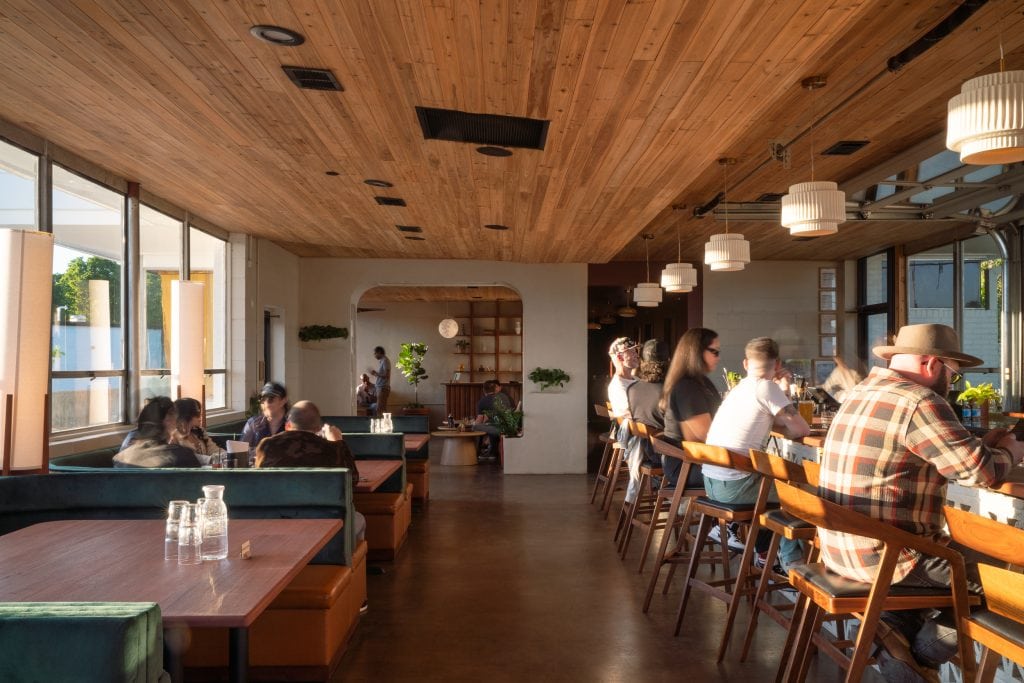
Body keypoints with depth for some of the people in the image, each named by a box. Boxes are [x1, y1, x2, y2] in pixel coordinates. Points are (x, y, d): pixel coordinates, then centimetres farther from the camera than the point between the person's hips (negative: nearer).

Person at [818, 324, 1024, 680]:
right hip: (881, 554, -9)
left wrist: (985, 444, 16)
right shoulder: (918, 401, -17)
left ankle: (894, 627, 16)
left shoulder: (861, 392, 12)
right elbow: (982, 472, -15)